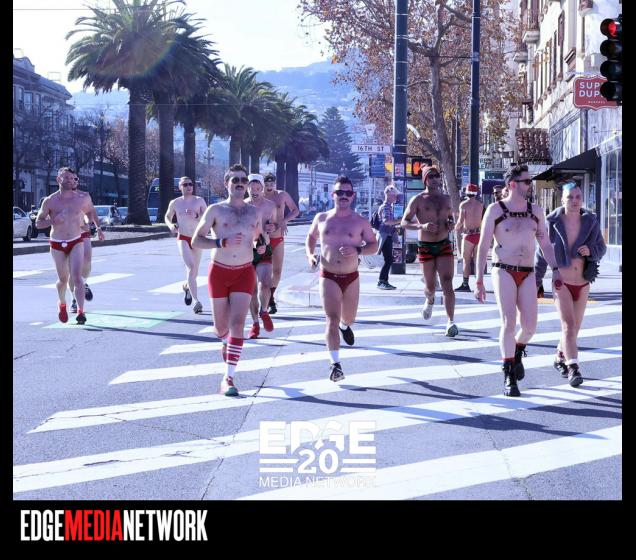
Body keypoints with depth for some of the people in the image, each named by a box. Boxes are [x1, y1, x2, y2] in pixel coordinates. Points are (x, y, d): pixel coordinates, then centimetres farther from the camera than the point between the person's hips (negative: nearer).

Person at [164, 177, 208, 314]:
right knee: (191, 267, -21)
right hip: (183, 238, -2)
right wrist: (170, 225, -6)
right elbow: (167, 217, 15)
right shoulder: (175, 203, 0)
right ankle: (196, 301, -25)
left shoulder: (199, 201, -2)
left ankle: (187, 286, 51)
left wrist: (196, 216, -25)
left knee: (195, 271, 14)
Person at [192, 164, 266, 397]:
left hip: (244, 273, 1)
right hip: (219, 272, -1)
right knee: (221, 326, 9)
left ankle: (228, 378, -14)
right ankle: (226, 342, 49)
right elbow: (196, 241, -6)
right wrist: (223, 242, -20)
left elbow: (258, 236, 25)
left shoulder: (254, 212, 8)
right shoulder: (215, 210, -2)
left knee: (237, 323, -14)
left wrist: (261, 246, 1)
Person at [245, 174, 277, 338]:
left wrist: (272, 228, -7)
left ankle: (264, 311, 9)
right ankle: (255, 324, 15)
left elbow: (274, 224, 16)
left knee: (265, 285, -18)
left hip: (264, 249, -1)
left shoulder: (270, 206, 3)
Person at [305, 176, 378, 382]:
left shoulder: (360, 222, -2)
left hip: (351, 277, 1)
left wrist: (358, 250, -18)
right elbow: (311, 237, 19)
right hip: (328, 277, -1)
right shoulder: (321, 218, 2)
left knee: (348, 318, 20)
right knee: (332, 320, -13)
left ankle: (344, 326, 59)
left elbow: (374, 245, 2)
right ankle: (335, 364, -15)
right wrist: (310, 254, 0)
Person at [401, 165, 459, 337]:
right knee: (430, 286, 9)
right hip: (426, 247, -2)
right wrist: (422, 226, -22)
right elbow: (404, 222, -5)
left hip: (444, 245, 2)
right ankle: (430, 301, 46)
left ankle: (451, 322, -13)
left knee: (447, 284, -12)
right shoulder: (418, 200, -4)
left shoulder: (446, 198, 9)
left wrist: (451, 224, 0)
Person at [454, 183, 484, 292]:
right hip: (479, 233, 4)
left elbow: (461, 220, -13)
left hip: (469, 234, -4)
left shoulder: (464, 204, -8)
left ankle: (465, 284, 0)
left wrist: (457, 227, 5)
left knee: (466, 260, 2)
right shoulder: (480, 204, 6)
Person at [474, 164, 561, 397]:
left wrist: (555, 270, 2)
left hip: (528, 274, 4)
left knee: (529, 326, -4)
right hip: (504, 272, -4)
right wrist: (479, 281, -8)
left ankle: (516, 354, 30)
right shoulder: (495, 210, -4)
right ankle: (509, 379, -4)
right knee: (508, 323, -13)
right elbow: (483, 247, -4)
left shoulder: (535, 210, 9)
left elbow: (545, 243, 14)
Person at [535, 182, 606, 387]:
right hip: (561, 282, -3)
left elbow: (601, 248, 5)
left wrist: (591, 251, -19)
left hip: (582, 283, 3)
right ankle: (573, 369, -21)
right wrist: (537, 281, 3)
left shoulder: (591, 221, -3)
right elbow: (541, 253, 0)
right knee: (568, 324, -16)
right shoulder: (552, 222, -8)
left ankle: (560, 358, 36)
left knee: (575, 326, 14)